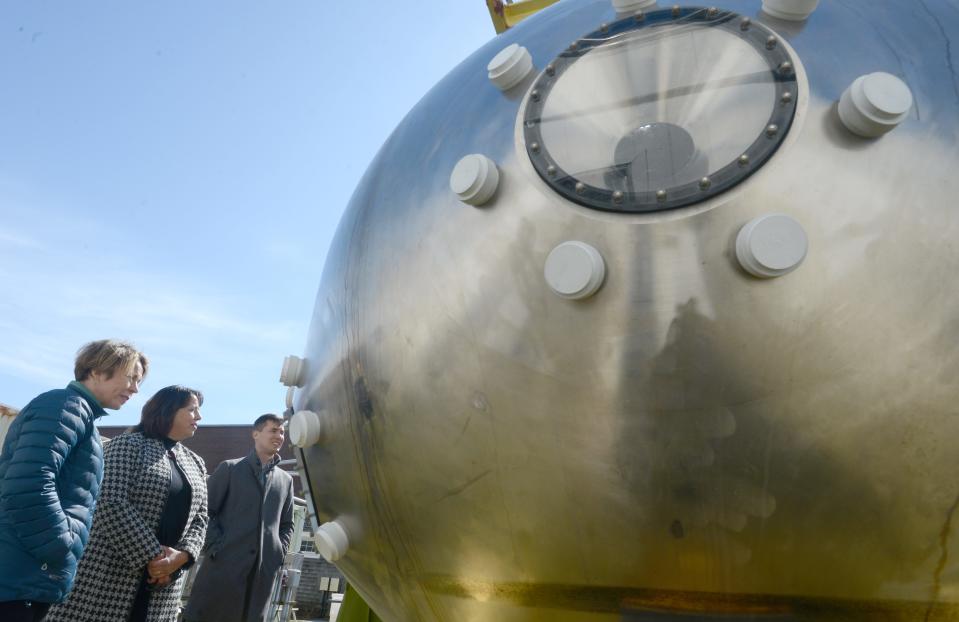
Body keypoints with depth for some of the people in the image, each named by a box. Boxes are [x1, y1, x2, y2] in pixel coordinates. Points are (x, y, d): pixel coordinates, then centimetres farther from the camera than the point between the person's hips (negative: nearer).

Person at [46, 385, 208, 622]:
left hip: (162, 581, 5)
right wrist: (151, 555, -17)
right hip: (110, 573, -5)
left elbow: (199, 520, 10)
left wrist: (181, 555, -10)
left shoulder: (196, 464, 15)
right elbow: (111, 503, -14)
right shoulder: (128, 444, -2)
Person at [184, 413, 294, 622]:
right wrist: (215, 547, -9)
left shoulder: (286, 480, 17)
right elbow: (204, 511, 2)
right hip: (224, 563, -3)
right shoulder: (230, 468, 7)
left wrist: (279, 553, 6)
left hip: (264, 570, 3)